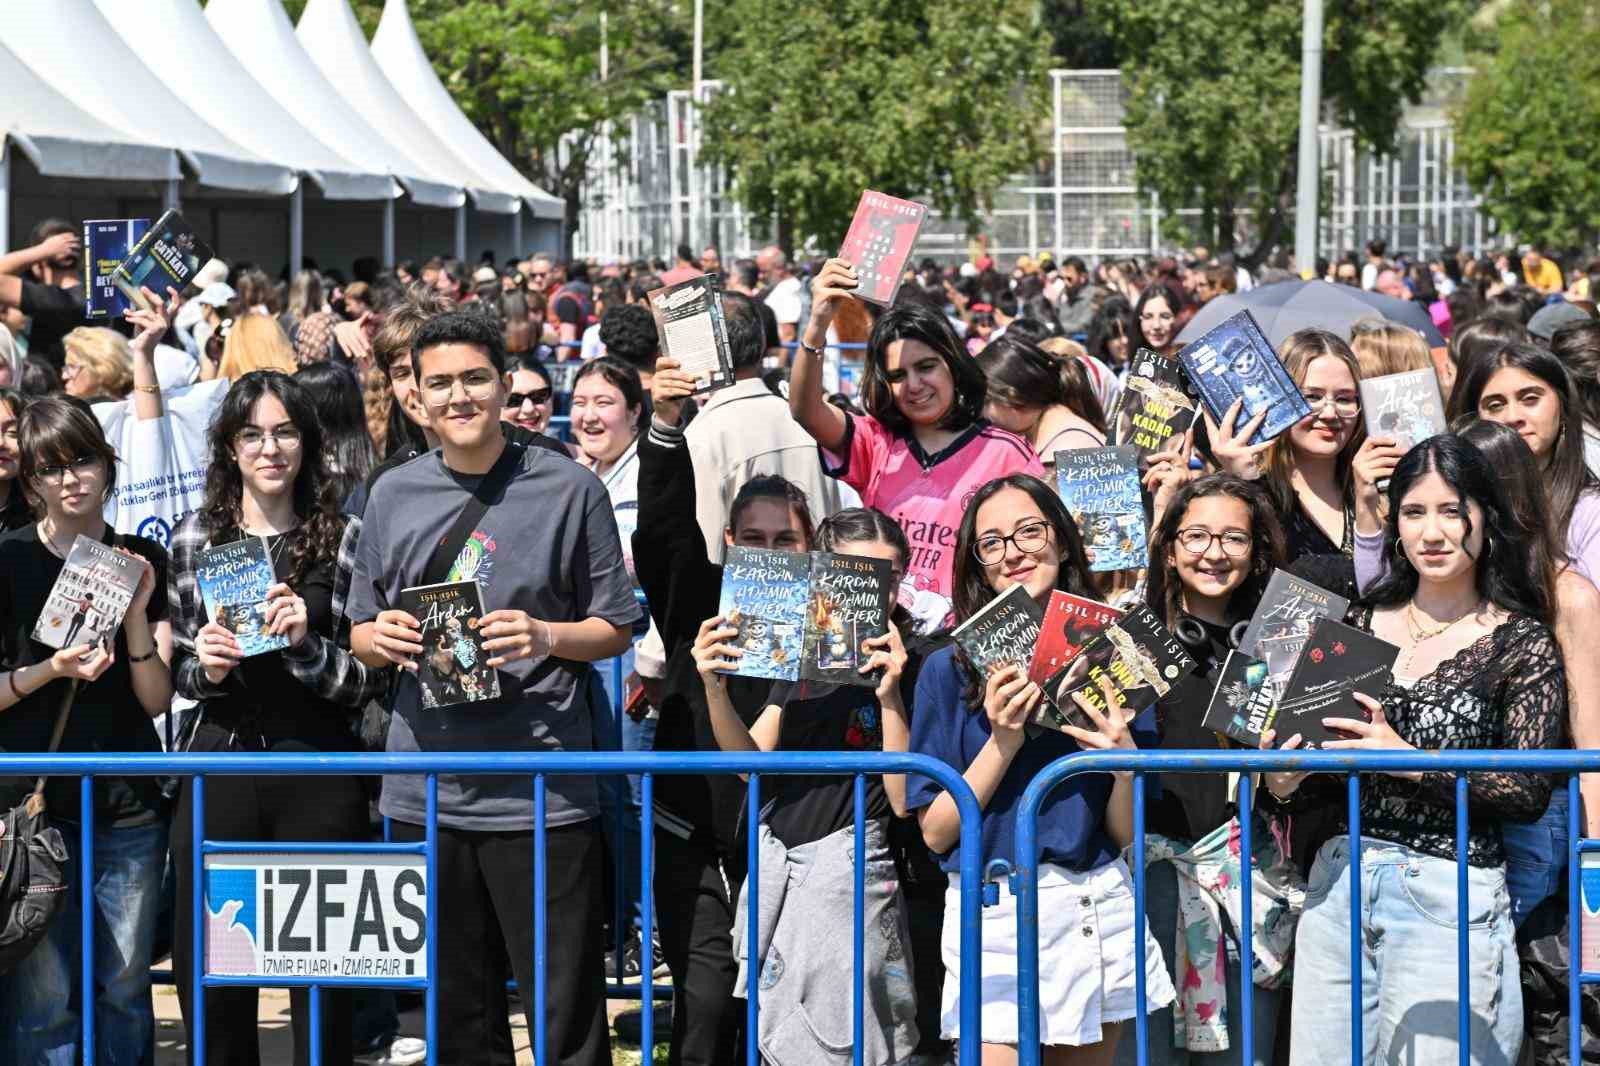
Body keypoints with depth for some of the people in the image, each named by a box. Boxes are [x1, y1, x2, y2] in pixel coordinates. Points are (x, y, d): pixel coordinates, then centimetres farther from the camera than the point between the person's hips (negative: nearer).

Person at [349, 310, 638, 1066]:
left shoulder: (569, 490, 1)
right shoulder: (393, 496, 10)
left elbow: (616, 629, 4)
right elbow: (361, 637, 16)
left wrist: (546, 637, -15)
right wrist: (382, 637, -6)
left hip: (540, 789, -3)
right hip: (424, 790, 3)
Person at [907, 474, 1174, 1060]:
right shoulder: (950, 669, -1)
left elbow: (1126, 834, 6)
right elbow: (935, 832, -5)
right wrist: (1003, 743, -15)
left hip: (1099, 907, 3)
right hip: (994, 916, -2)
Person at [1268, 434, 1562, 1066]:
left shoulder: (1523, 644, -2)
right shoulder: (1364, 624, 11)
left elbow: (1529, 794, -10)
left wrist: (1412, 759, -19)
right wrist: (1288, 782, -6)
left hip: (1449, 896, -4)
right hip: (1339, 882, 4)